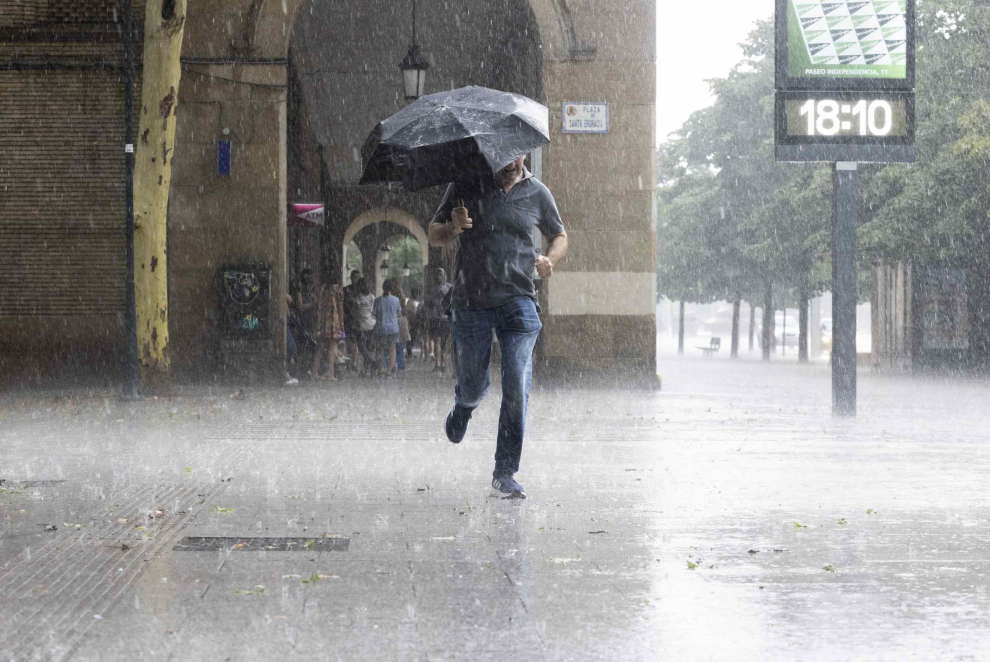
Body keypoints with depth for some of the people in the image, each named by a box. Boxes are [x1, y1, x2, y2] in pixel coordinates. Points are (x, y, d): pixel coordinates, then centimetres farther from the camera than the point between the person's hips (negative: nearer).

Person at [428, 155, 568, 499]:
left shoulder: (537, 193, 6)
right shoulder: (465, 186, 3)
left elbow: (559, 236, 20)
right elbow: (433, 235, 10)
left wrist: (549, 260, -2)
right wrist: (452, 228, -13)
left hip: (518, 300, 0)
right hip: (471, 303, 0)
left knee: (517, 387, -14)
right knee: (473, 387, 10)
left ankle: (504, 475, -9)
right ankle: (463, 408, 50)